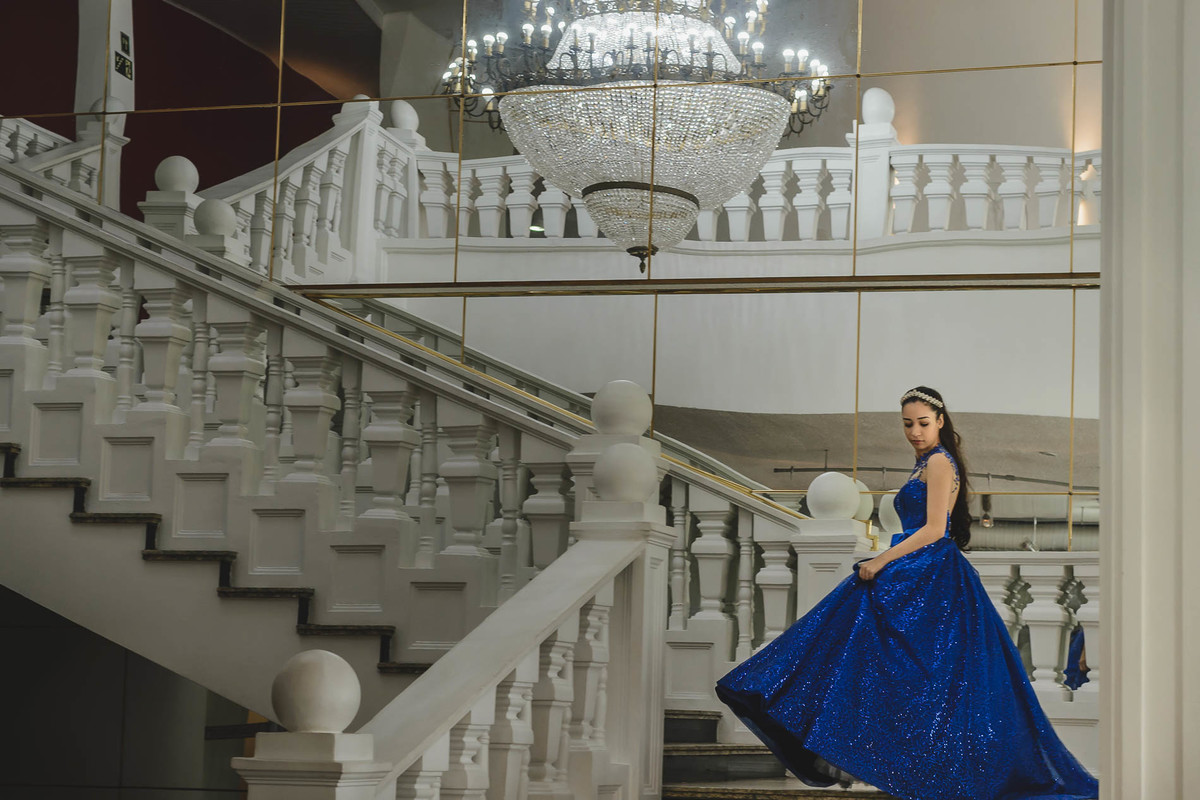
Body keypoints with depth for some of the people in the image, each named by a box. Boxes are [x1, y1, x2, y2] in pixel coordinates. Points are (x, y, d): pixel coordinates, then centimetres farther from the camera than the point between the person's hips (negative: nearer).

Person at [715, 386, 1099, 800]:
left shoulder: (939, 462, -10)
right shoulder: (928, 464, 20)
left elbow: (934, 530, -17)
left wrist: (881, 561, -16)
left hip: (928, 577, -10)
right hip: (919, 576, 10)